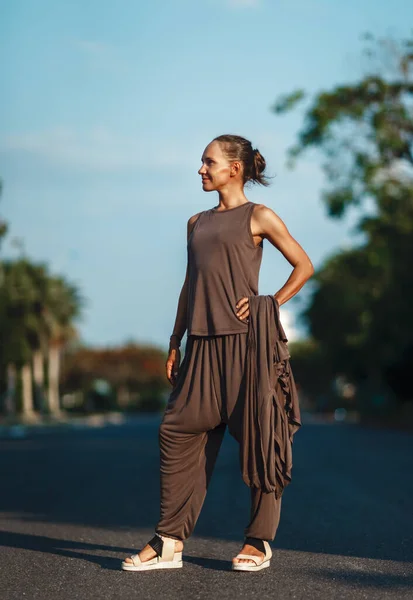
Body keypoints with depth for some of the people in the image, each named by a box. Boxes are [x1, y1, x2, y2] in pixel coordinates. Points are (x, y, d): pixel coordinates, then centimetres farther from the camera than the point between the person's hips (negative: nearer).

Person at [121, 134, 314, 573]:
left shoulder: (258, 217, 2)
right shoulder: (197, 223, 19)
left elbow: (304, 266, 4)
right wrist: (174, 344, 16)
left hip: (243, 340, -6)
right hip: (201, 343, 6)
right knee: (178, 433, 0)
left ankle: (259, 540, 8)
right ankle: (170, 541, 5)